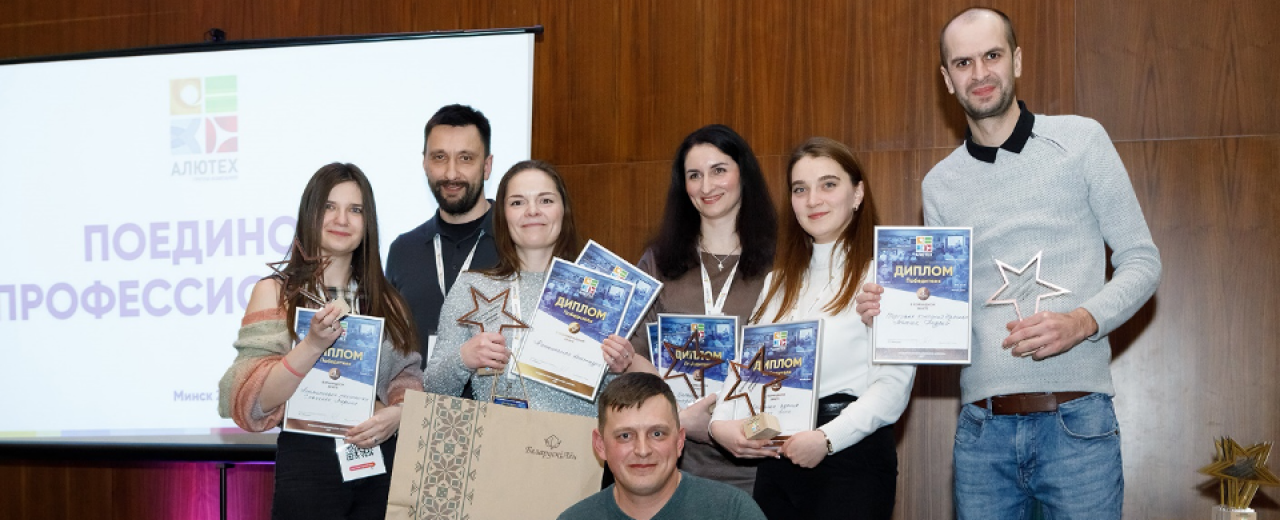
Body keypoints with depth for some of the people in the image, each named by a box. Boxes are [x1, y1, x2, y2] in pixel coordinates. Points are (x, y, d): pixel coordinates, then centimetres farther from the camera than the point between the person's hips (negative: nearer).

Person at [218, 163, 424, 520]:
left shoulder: (385, 299, 11)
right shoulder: (276, 292, -1)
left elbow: (409, 376, 10)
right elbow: (252, 401, -10)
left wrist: (397, 413, -12)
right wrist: (313, 344, -24)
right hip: (308, 464, -4)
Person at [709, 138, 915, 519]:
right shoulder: (781, 280, 17)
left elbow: (894, 383, -12)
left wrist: (827, 439, -20)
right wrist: (721, 422, -7)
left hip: (850, 450, -5)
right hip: (778, 456, 6)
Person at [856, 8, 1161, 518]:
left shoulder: (1080, 140, 3)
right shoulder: (939, 184, 12)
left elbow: (1141, 260, 3)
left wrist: (1082, 321, -14)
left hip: (1075, 420, -2)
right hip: (981, 428, 3)